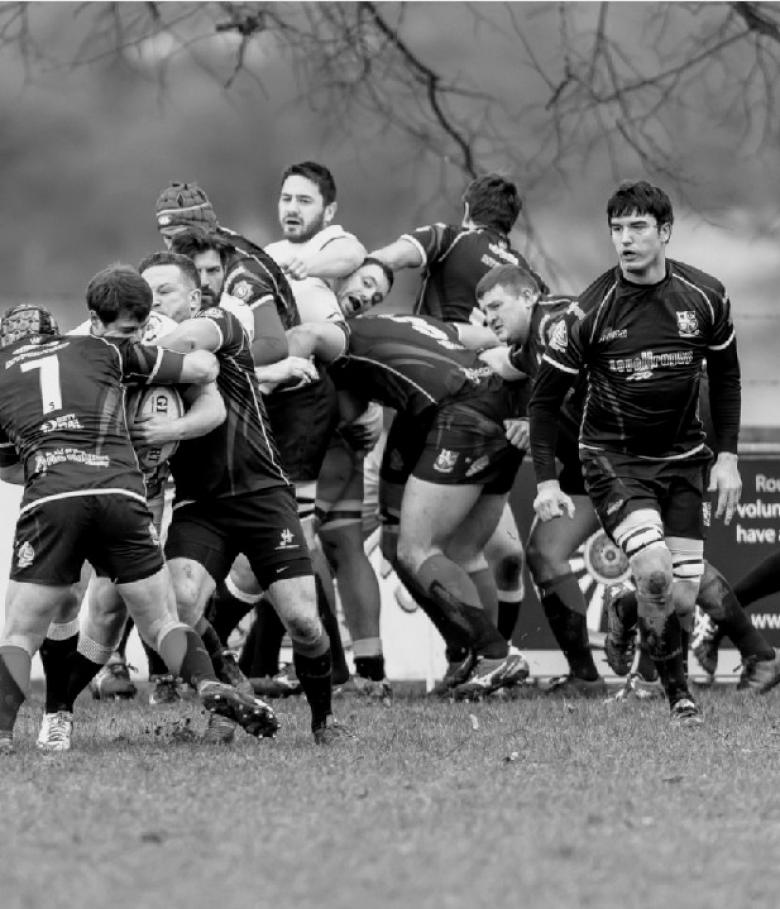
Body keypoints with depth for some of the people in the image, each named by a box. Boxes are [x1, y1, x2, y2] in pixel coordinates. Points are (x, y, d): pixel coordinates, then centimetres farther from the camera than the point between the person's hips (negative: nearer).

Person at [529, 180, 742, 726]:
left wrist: (728, 458, 4)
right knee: (654, 571, -24)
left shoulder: (705, 297, -5)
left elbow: (725, 377, 10)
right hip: (613, 456, -3)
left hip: (683, 459, 3)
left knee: (684, 596, -3)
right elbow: (546, 396, -3)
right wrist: (546, 481, -9)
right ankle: (677, 692, -4)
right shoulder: (590, 311, -12)